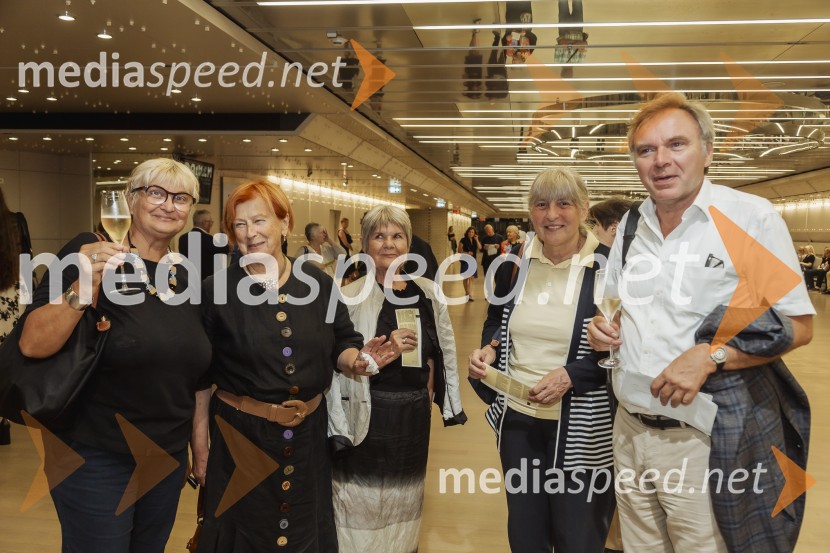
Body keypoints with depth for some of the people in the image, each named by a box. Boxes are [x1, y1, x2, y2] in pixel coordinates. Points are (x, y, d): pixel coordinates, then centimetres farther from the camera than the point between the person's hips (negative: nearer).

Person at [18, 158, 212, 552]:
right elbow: (32, 345, -19)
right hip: (95, 460, -5)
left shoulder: (187, 279, 5)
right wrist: (87, 282, -31)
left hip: (170, 457, 6)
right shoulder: (90, 253, -11)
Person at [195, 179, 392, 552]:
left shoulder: (318, 282, -1)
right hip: (239, 437, -2)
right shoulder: (216, 290, -7)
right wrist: (199, 445, -2)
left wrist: (357, 360, -16)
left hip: (308, 437, 3)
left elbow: (341, 345, 7)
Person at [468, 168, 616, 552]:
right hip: (516, 419, 5)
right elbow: (495, 322, 17)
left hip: (580, 429, -4)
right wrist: (488, 349, -5)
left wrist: (571, 376, -22)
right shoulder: (514, 263, 3)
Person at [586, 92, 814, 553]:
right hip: (630, 428, 5)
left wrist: (710, 355, -23)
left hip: (710, 438, -5)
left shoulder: (751, 217, -10)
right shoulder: (630, 225, 7)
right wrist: (603, 326, -1)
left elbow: (798, 325, -10)